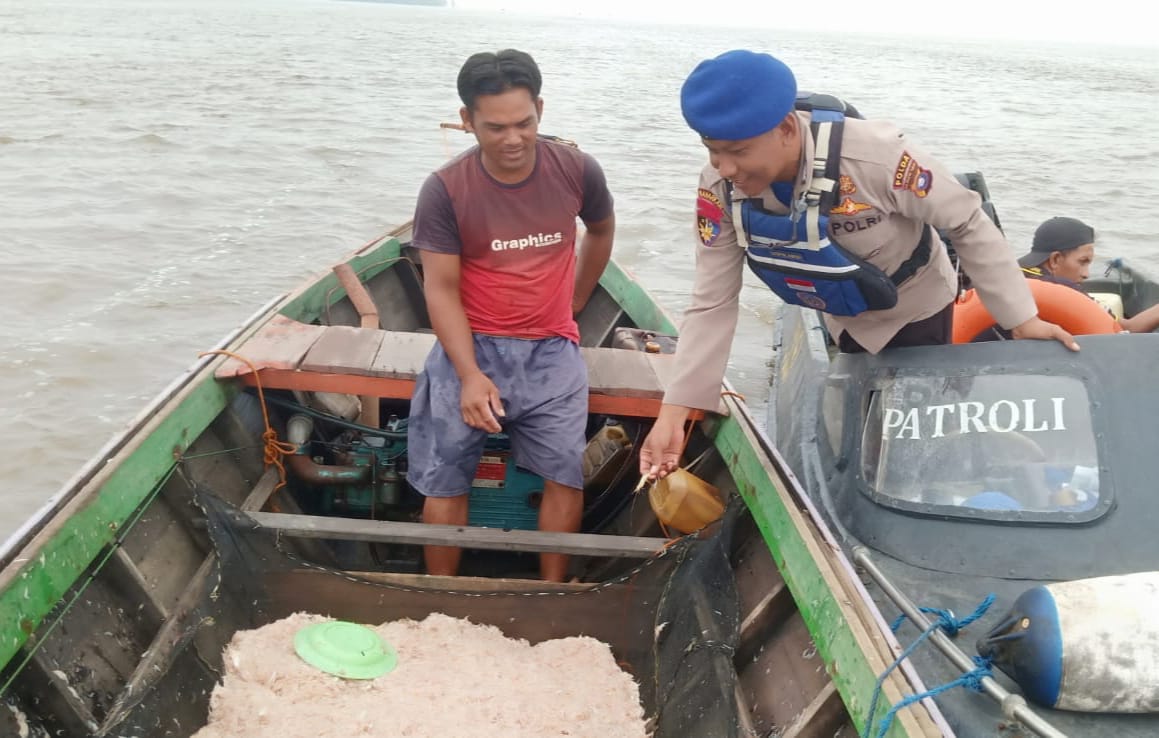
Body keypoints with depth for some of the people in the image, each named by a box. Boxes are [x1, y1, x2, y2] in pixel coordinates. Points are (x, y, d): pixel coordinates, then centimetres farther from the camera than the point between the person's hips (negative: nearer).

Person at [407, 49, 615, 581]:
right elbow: (441, 289, -12)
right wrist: (471, 375, -23)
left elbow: (602, 231, 17)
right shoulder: (445, 190, -12)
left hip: (550, 348, 2)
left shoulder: (577, 171, -5)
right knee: (444, 481, -3)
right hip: (471, 343, -1)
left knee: (566, 476, -8)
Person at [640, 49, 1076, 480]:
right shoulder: (720, 189, -27)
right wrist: (675, 410, -29)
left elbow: (967, 224, -25)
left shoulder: (873, 155, -40)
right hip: (846, 321, 4)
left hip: (916, 308, -4)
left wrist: (1021, 317, -22)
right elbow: (712, 304, -22)